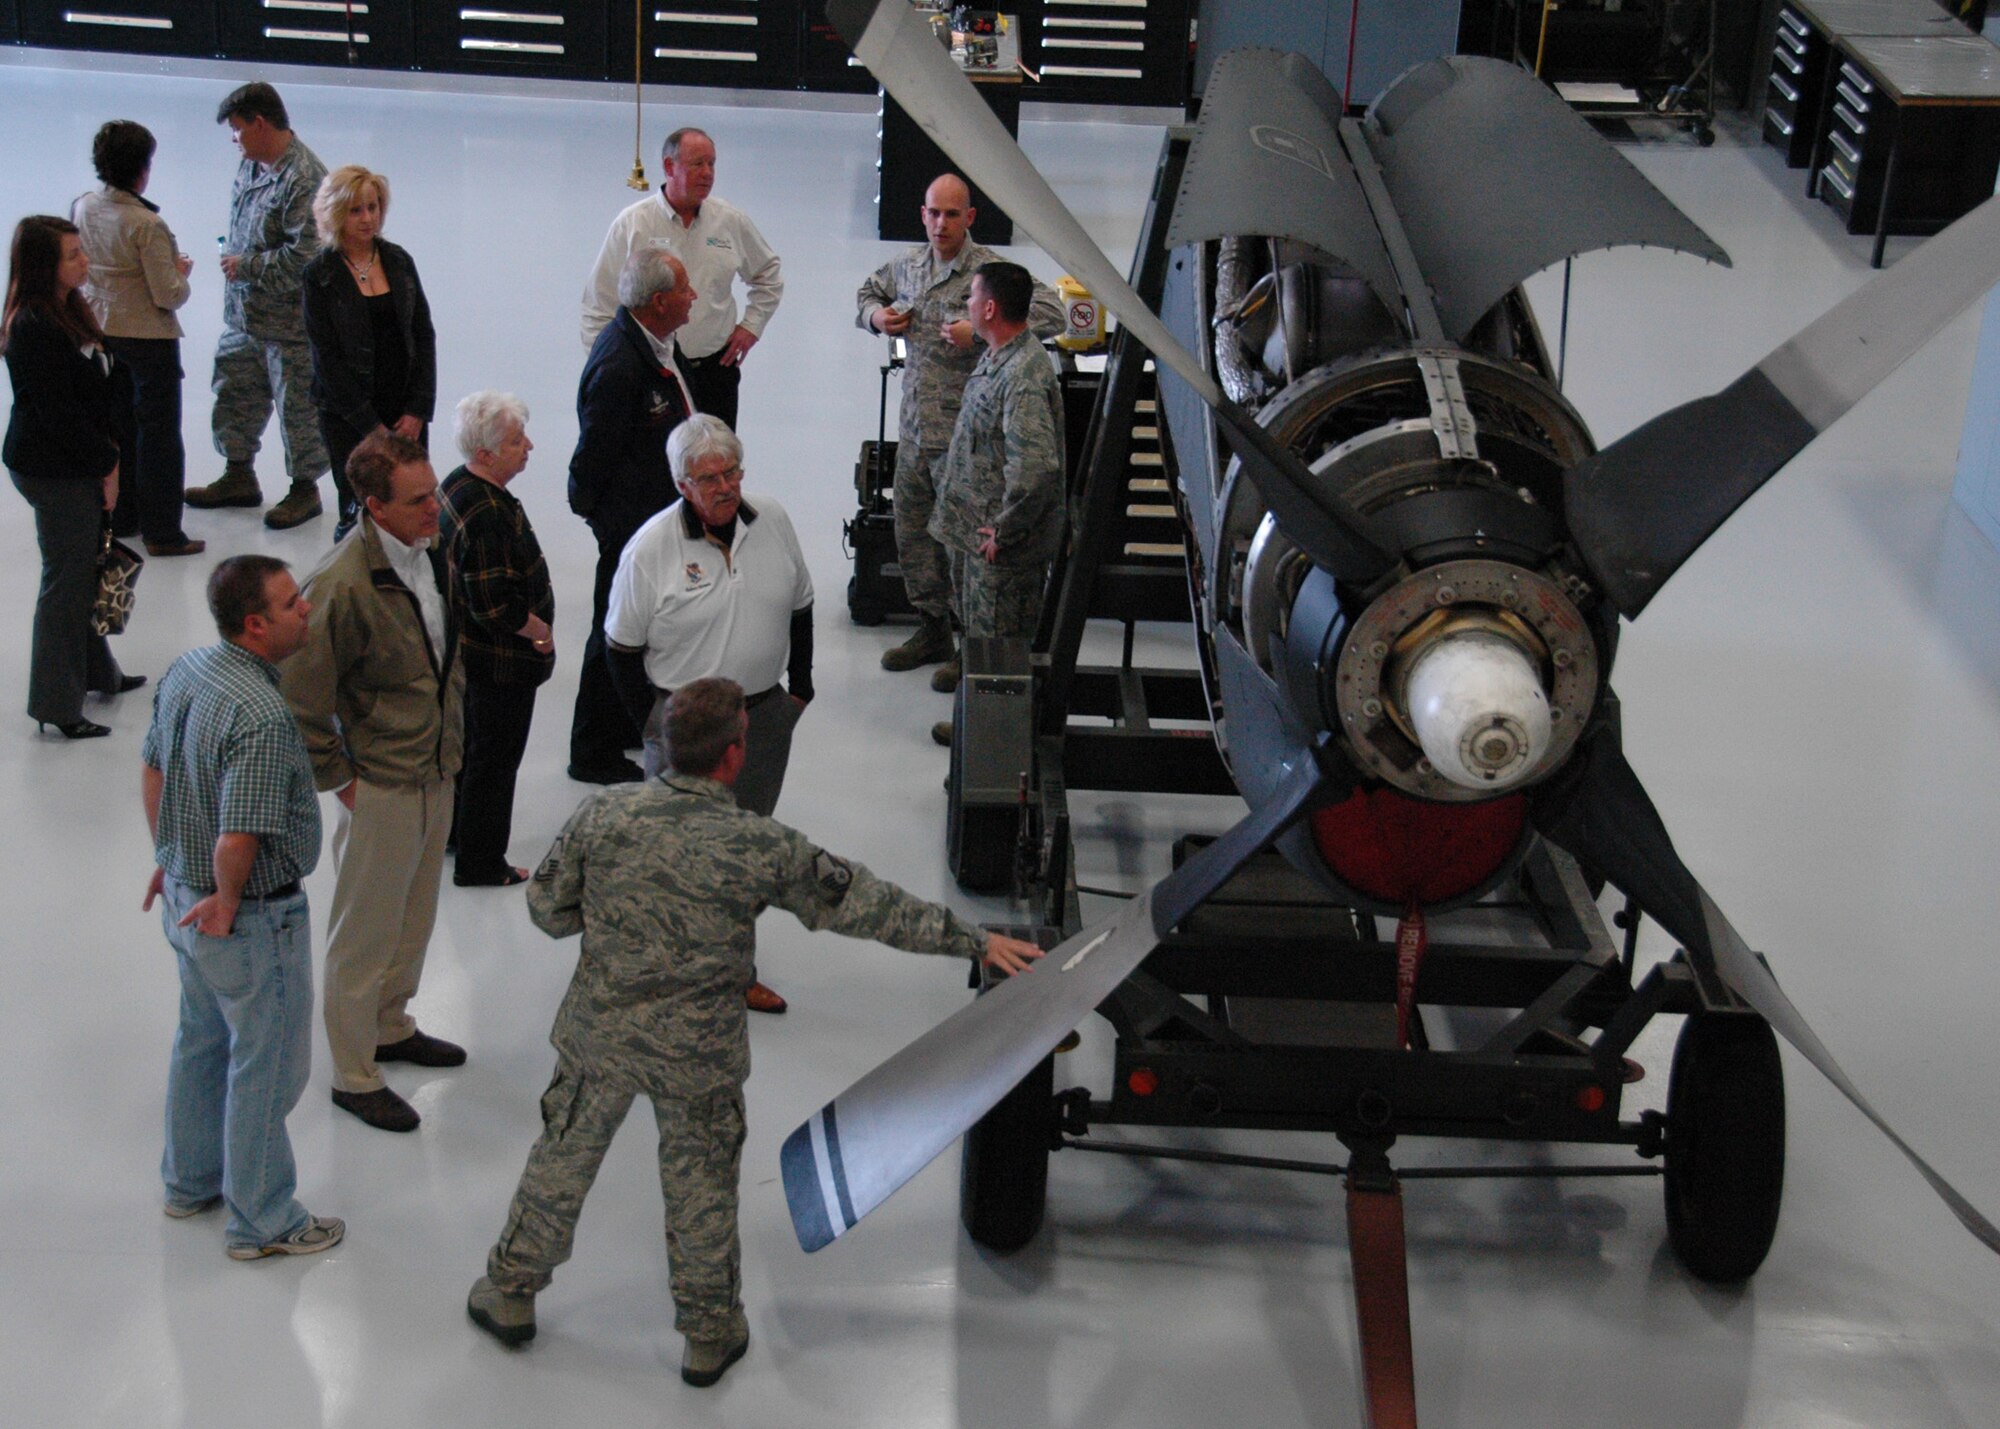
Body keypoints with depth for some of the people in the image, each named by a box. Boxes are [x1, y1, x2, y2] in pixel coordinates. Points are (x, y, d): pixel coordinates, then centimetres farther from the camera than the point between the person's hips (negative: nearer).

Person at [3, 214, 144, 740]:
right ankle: (56, 704, 6)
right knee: (66, 581, -2)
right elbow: (57, 410, -22)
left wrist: (108, 452, 5)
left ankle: (96, 672, 37)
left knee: (86, 572, 21)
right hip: (53, 471, -9)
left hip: (77, 464, 9)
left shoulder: (69, 311, 9)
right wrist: (106, 464, -14)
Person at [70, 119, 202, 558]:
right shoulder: (147, 225, -23)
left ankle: (121, 518, 30)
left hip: (98, 332, 7)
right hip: (148, 338, -7)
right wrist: (182, 272, 1)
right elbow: (168, 296, -21)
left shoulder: (82, 208, -3)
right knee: (158, 434, 5)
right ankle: (161, 532, 10)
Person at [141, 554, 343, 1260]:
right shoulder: (261, 716, -32)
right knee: (266, 1065, 8)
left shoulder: (186, 671, -3)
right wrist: (227, 903, -15)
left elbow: (152, 767, 10)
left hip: (185, 895, 9)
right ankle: (262, 1222, 23)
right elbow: (239, 840, -34)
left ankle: (190, 1182, 44)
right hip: (250, 919, -9)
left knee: (203, 1039, 26)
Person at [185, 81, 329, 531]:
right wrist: (231, 255, 11)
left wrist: (246, 266, -18)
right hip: (243, 313, 9)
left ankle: (305, 488, 21)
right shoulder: (252, 163, 7)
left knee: (297, 404, 5)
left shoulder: (304, 178, -23)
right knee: (234, 392, 19)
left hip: (289, 321, -9)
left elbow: (304, 255, -26)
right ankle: (239, 476, 36)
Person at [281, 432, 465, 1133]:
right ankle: (354, 1076, 23)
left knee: (415, 917, 24)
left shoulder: (431, 550, -1)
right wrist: (338, 778, -14)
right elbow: (302, 695, -22)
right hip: (381, 785, -8)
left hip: (437, 771, 8)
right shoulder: (344, 586, -27)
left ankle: (391, 1028, 45)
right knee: (364, 935, 7)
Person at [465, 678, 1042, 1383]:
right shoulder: (763, 848, -19)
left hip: (599, 1032, 2)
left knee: (564, 1158, 21)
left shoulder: (604, 813, -14)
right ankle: (710, 1335, 32)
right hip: (698, 1052, -2)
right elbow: (866, 904, -11)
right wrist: (975, 940, -2)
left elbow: (548, 909, -3)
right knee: (701, 1187, 16)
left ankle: (510, 1292, 39)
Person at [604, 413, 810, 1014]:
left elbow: (799, 607, 12)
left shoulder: (772, 521, -2)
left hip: (764, 716, 4)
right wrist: (653, 723, -7)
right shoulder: (651, 547, -13)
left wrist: (799, 688, 11)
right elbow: (621, 645, -6)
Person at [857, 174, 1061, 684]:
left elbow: (1051, 313, -21)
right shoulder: (906, 266, 9)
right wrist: (876, 315, 5)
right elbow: (868, 291, 30)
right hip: (914, 429, 7)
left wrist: (982, 331, -27)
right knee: (912, 532, 15)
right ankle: (932, 628, 31)